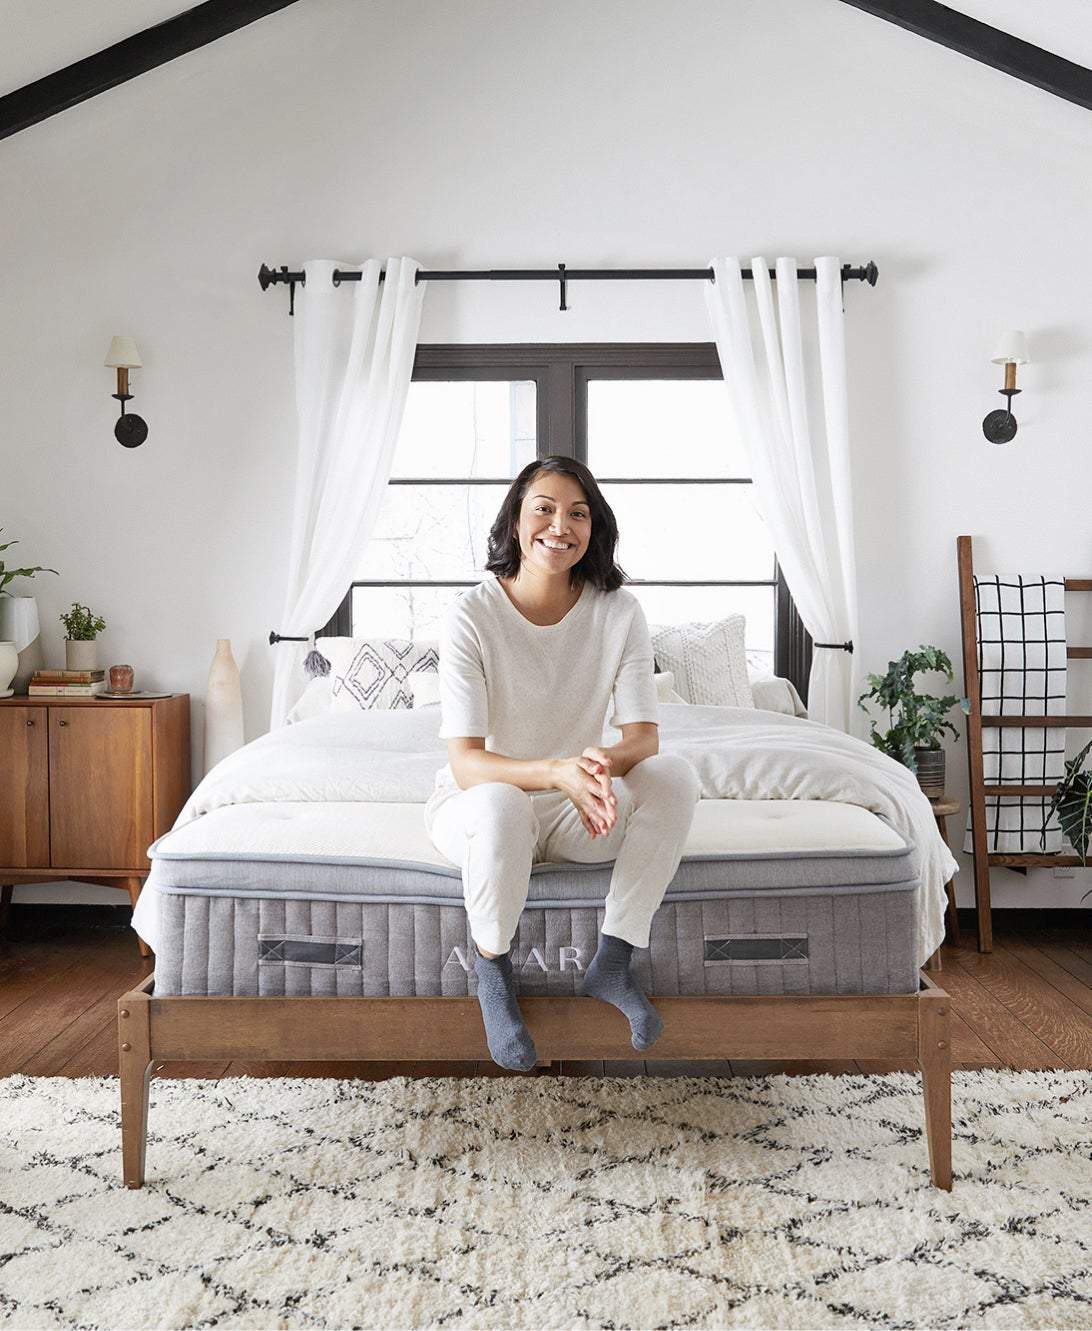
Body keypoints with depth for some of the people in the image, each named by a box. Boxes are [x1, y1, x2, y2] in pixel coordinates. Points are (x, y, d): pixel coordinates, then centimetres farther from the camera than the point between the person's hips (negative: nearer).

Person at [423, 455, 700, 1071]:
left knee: (676, 774, -24)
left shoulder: (618, 609, -9)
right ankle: (494, 973, -10)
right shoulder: (472, 616, -18)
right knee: (499, 804, -38)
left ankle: (612, 963, -12)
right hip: (478, 806, -3)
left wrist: (606, 761, -37)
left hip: (574, 811, 3)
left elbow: (644, 738, -12)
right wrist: (557, 773, -43)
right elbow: (466, 764, -24)